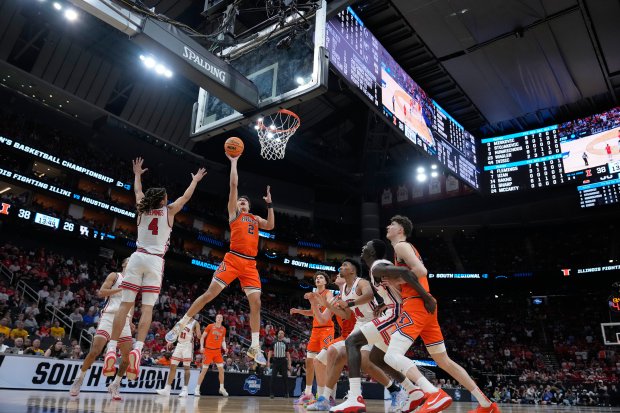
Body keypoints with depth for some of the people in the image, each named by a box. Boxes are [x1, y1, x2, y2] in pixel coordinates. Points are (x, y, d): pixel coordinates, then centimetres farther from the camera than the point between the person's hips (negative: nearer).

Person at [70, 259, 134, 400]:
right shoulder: (114, 276, 5)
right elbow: (101, 293, -7)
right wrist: (121, 289, -14)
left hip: (124, 320, 5)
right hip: (109, 316, -5)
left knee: (127, 356, -2)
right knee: (95, 351, -14)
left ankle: (115, 385, 13)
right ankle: (79, 380, 8)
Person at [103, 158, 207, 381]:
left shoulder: (142, 209, 10)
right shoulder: (169, 211, 3)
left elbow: (137, 191, 30)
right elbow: (186, 196, 17)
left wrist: (137, 174, 46)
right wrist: (195, 180, 32)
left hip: (137, 258, 3)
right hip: (155, 261, -3)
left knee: (125, 304, -2)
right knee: (147, 308, -5)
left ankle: (112, 349, -10)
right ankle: (137, 349, -19)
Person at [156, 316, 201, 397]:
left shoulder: (195, 323, -5)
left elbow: (199, 336, -12)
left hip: (188, 345, -6)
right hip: (179, 344, 6)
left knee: (186, 367, -5)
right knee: (172, 366, 3)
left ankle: (185, 389, 1)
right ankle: (167, 389, 7)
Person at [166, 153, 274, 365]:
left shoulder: (256, 218, 25)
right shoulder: (234, 212, 13)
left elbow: (270, 226, 6)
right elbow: (234, 184, 7)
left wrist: (269, 204, 7)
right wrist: (233, 162, 11)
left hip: (250, 264, 4)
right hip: (233, 259, -3)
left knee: (256, 303, -4)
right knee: (209, 294, -7)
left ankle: (254, 347, 3)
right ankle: (179, 326, 8)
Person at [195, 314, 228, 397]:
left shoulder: (223, 329, 7)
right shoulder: (210, 326, -3)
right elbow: (202, 337, 0)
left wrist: (224, 348, -1)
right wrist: (202, 346, -12)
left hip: (218, 351, 4)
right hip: (208, 350, -4)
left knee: (221, 369, 0)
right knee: (204, 370, -2)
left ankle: (222, 388, 12)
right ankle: (197, 389, 9)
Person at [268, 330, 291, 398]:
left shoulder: (285, 343, 8)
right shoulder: (274, 343, 6)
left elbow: (288, 354, 9)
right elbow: (270, 352, 6)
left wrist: (289, 364, 2)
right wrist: (268, 361, -4)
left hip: (283, 361, 1)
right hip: (275, 361, -1)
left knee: (285, 377, 3)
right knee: (272, 377, -6)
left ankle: (286, 393, 13)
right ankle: (271, 393, 0)